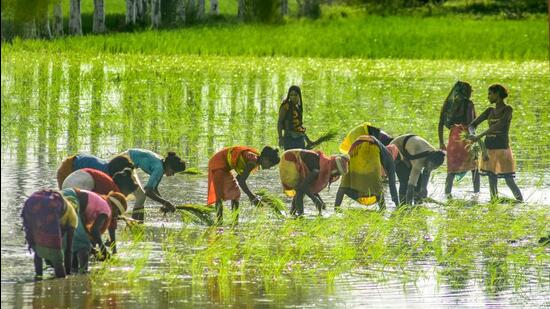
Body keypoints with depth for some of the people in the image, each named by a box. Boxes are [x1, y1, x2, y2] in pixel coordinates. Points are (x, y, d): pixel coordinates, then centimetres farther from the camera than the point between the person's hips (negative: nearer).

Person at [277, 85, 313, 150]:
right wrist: (280, 137, -19)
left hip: (300, 138, 7)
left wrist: (307, 139, 26)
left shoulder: (299, 107, 17)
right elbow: (279, 122, -8)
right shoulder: (286, 106, -2)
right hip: (289, 137, -7)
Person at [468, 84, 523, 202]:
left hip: (502, 148, -6)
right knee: (492, 181, 3)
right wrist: (472, 135, -13)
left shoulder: (508, 109, -5)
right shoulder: (490, 111, 13)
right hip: (489, 148, 6)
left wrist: (479, 136, -25)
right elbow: (472, 125, 11)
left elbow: (499, 125, -21)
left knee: (509, 181, -9)